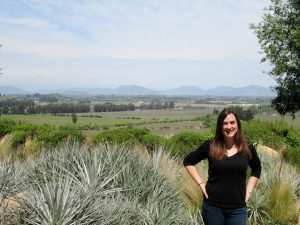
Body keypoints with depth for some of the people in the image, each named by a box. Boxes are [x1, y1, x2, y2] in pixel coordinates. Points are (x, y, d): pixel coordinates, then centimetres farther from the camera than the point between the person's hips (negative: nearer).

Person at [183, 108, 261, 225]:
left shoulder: (247, 148, 0)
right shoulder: (210, 146, -6)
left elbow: (256, 169, 18)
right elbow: (188, 161, 5)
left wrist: (249, 190, 8)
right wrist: (200, 183, -3)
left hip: (238, 209, 1)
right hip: (213, 207, -1)